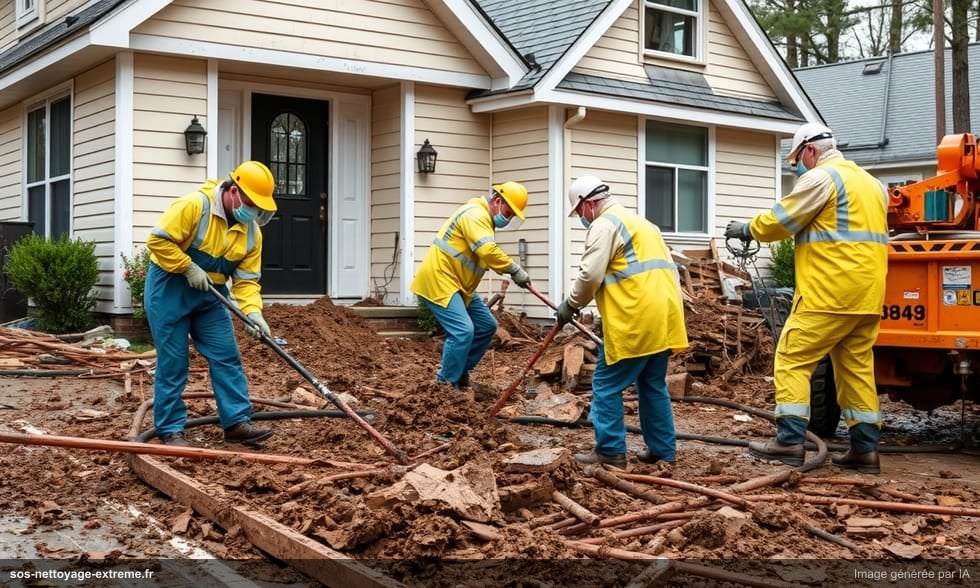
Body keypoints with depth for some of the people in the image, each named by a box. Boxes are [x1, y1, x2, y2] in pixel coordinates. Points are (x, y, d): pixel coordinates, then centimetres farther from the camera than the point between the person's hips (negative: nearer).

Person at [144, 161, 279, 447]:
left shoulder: (252, 232, -2)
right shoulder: (194, 205, -22)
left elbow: (247, 279, -4)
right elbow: (158, 240, -23)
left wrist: (252, 311, -19)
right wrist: (189, 268, -23)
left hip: (210, 295, 6)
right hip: (169, 288, -6)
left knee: (227, 357, 1)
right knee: (172, 362, -2)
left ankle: (237, 423, 6)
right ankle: (170, 430, 7)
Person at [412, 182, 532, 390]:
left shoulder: (484, 218, 20)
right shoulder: (476, 214, -17)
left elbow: (487, 254, 14)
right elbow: (488, 252, -30)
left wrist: (512, 270, 1)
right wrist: (515, 270, -24)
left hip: (457, 284, 11)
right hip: (438, 281, -11)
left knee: (486, 325, 12)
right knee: (463, 331, -21)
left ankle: (460, 373, 19)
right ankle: (446, 385, -10)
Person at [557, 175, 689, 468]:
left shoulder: (604, 224, -4)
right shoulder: (639, 221, 26)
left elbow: (590, 275, -14)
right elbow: (665, 269, 25)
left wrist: (571, 304, 2)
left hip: (634, 321, -9)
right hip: (662, 317, 9)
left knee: (607, 385, 0)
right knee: (653, 385, 16)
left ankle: (610, 451, 3)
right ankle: (663, 450, 19)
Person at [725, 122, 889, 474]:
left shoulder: (821, 178, -7)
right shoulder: (870, 182, 21)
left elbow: (781, 220, -4)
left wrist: (746, 230, 13)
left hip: (830, 292, -9)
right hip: (867, 293, 9)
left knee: (792, 360, -4)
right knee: (856, 368, 11)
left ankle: (790, 441, -8)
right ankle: (865, 448, 10)